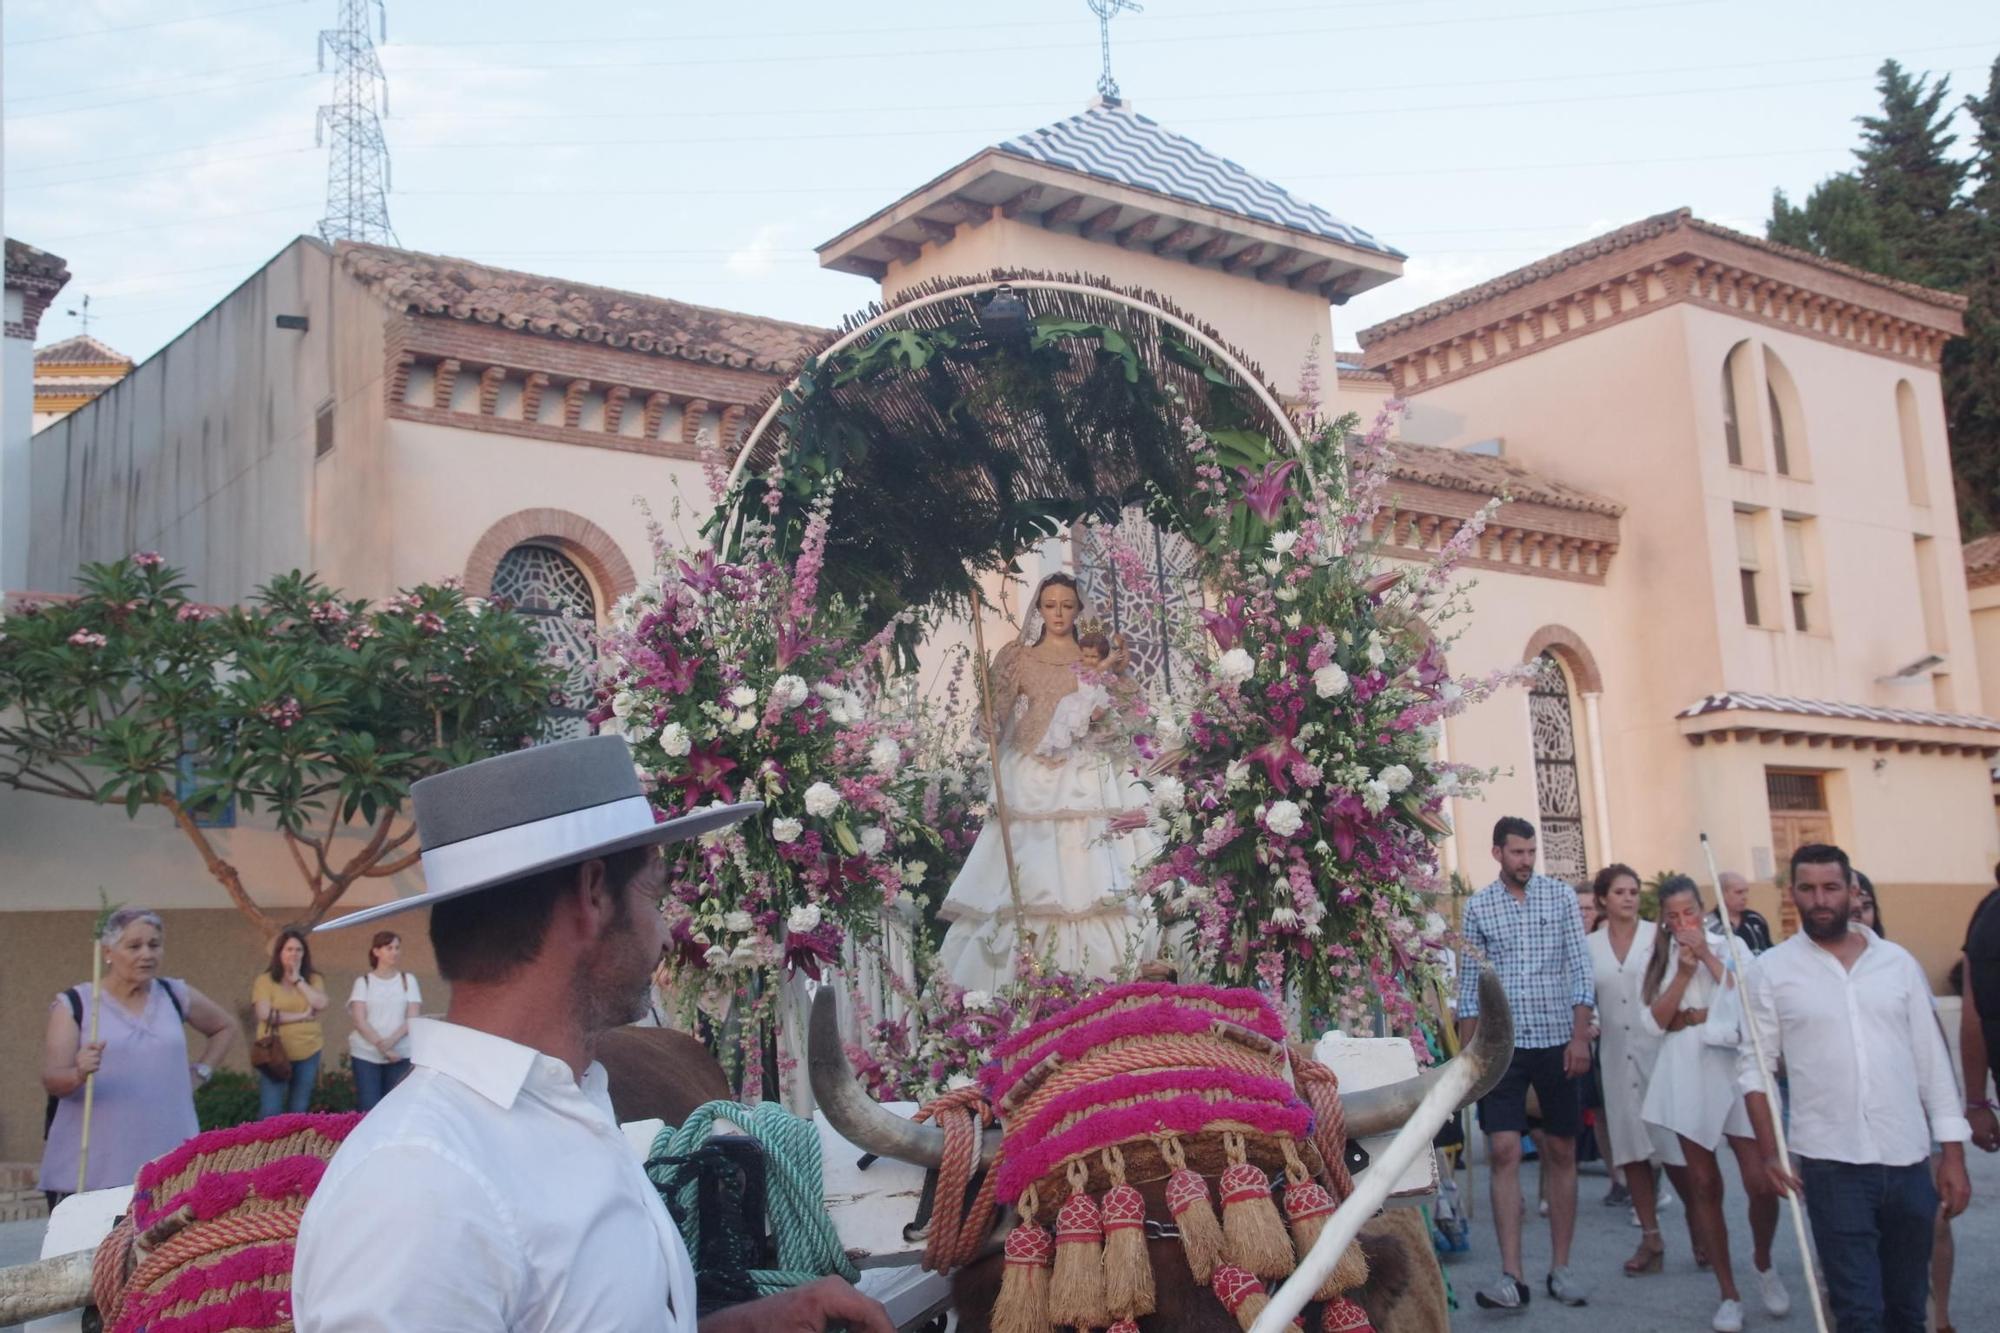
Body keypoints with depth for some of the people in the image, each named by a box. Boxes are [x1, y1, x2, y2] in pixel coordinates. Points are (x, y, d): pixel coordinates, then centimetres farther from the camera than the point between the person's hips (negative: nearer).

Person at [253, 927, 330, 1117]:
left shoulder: (314, 979, 7)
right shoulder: (265, 980, -3)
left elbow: (320, 1003, -11)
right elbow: (266, 1015, -14)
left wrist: (298, 979, -10)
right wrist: (303, 1016, -11)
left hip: (308, 1053, 3)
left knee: (299, 1111, 11)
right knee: (270, 1112, -6)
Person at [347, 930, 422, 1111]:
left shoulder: (408, 980, 8)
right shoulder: (363, 981, 5)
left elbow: (413, 1018, 0)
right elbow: (360, 1021, -4)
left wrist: (391, 1040, -16)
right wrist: (382, 1047, -13)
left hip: (401, 1054, 1)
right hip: (366, 1054, -1)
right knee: (368, 1109, -6)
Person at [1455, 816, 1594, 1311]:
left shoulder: (1561, 896, 2)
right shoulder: (1478, 907, 4)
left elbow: (1580, 968, 0)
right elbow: (1470, 982, 7)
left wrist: (1580, 1036, -9)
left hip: (1556, 1042, 0)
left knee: (1561, 1154, 8)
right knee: (1503, 1153, -7)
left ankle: (1560, 1269, 17)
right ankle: (1511, 1276, -5)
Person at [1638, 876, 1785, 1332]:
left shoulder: (1729, 946, 4)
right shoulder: (1659, 958, 9)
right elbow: (1653, 1023, -1)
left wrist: (1708, 958, -10)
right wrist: (1683, 971, -9)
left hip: (1734, 1068, -2)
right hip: (1687, 1077, 2)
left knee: (1761, 1182, -8)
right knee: (1703, 1186, 4)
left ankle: (1763, 1263, 22)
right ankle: (1729, 1295, 14)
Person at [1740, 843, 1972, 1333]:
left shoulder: (1898, 962, 6)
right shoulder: (1771, 970, 0)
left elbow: (1932, 1059, 7)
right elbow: (1755, 1065, 2)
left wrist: (1952, 1152, 4)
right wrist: (1769, 1150, -6)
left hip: (1908, 1159, 3)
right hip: (1831, 1163, -2)